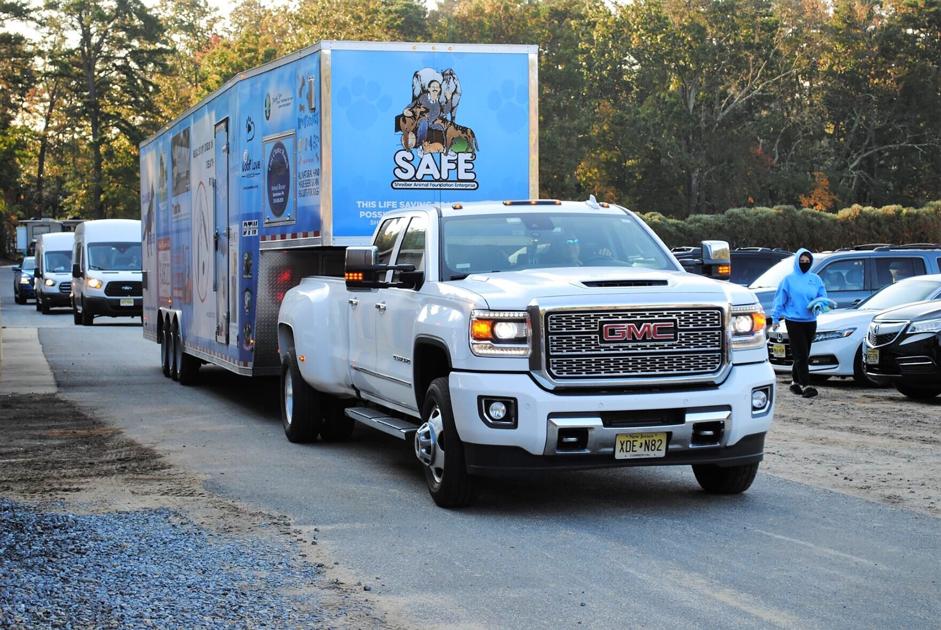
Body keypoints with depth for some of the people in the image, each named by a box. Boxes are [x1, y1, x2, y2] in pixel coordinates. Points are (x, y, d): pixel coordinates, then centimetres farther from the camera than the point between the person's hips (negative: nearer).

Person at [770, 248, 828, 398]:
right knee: (801, 355, -10)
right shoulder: (789, 279, -1)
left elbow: (823, 297, 11)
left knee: (803, 355, 11)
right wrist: (775, 318, -3)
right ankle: (805, 386, -14)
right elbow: (780, 300, 1)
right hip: (794, 321, -4)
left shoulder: (815, 279, 9)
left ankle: (795, 382, 25)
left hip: (810, 322, 4)